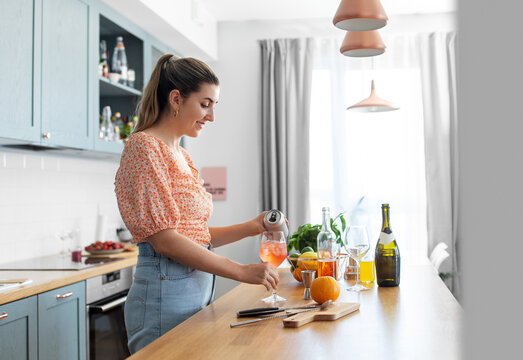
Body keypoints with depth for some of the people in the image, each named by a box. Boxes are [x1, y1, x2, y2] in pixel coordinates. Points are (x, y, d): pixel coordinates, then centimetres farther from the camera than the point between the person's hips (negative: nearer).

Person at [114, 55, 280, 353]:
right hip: (166, 292, -8)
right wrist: (241, 271, -18)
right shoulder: (145, 146, -11)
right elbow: (164, 239, -19)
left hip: (198, 290, 8)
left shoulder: (182, 156, 15)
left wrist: (249, 228, 2)